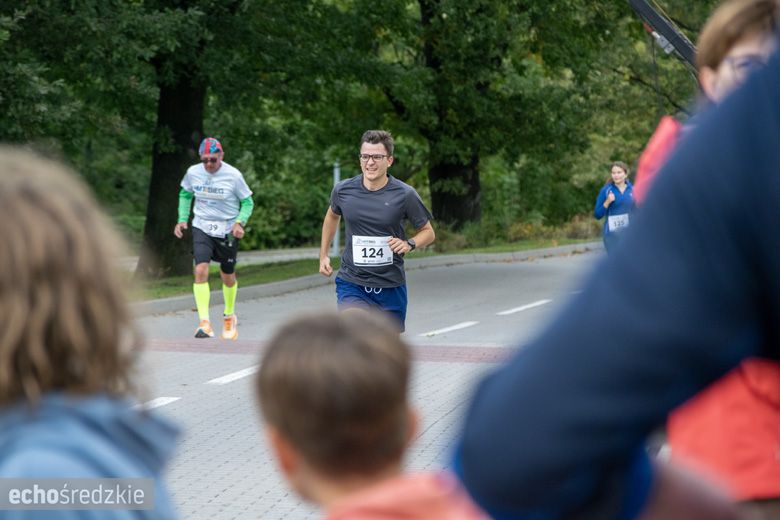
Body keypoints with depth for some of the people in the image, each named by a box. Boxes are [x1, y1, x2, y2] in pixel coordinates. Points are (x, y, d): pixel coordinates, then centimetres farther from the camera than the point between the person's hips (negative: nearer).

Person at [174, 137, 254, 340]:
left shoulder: (233, 176, -13)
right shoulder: (193, 173, -6)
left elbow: (247, 202, -3)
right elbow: (185, 194, 14)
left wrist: (240, 222, -19)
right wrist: (182, 219, 3)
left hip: (227, 231, -1)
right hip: (202, 229, 1)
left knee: (228, 277, 12)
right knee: (201, 271, -19)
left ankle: (229, 316, 39)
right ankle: (204, 323, -20)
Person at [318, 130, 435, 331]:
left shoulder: (404, 194, -10)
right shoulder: (343, 190, -4)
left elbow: (428, 232, 2)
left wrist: (409, 244, -18)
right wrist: (323, 254, 18)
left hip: (391, 287, 1)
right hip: (352, 285, 0)